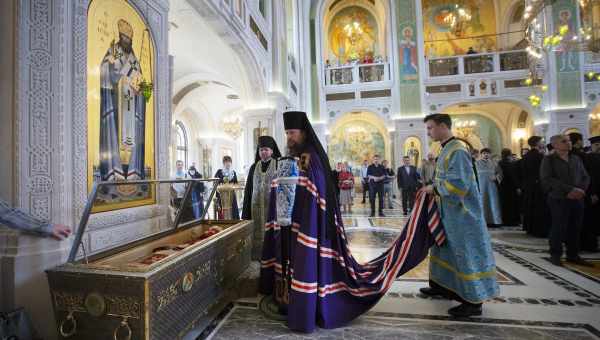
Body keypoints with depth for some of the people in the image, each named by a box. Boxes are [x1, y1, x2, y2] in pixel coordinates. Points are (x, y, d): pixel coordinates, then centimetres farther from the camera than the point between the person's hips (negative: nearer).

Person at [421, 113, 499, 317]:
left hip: (462, 213, -10)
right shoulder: (447, 149, 10)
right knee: (445, 248, 18)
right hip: (450, 211, 10)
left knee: (466, 253, 0)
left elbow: (458, 184, -25)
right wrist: (433, 187, 5)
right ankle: (442, 285, 34)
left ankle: (474, 302, 14)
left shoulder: (457, 150, -19)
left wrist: (434, 188, -15)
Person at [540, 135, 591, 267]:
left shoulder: (576, 158, 13)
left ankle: (573, 255, 21)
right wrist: (570, 189, -17)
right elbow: (547, 179, -12)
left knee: (575, 228, 7)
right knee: (559, 228, 0)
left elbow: (585, 177, 12)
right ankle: (555, 255, 13)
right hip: (558, 199, -4)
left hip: (577, 199, 5)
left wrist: (580, 190, -7)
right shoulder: (549, 159, -3)